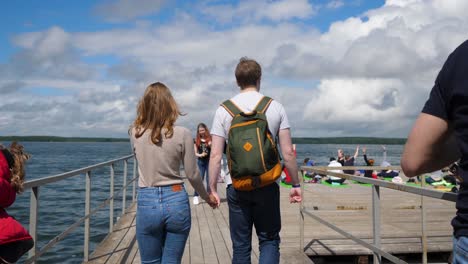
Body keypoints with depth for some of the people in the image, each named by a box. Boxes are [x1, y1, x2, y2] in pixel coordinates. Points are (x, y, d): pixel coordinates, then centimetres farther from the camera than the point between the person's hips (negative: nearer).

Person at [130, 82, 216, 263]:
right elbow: (192, 175, -2)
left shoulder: (135, 133, -4)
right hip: (176, 201, -1)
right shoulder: (182, 134, -9)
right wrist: (207, 197, 15)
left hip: (147, 202, 1)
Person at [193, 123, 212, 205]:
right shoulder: (196, 140, 3)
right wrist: (200, 155, -16)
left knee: (209, 179, 4)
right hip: (200, 162, 0)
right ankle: (196, 196, 3)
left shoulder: (210, 139, -2)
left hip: (209, 161, 0)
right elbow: (195, 153, 3)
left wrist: (211, 146, -21)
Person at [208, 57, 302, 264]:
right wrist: (296, 184, 9)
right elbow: (288, 153, -1)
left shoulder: (224, 109, 1)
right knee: (269, 240, 12)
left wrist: (213, 189, 6)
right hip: (268, 185, -1)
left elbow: (215, 155, -2)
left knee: (240, 246, 12)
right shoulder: (275, 107, 1)